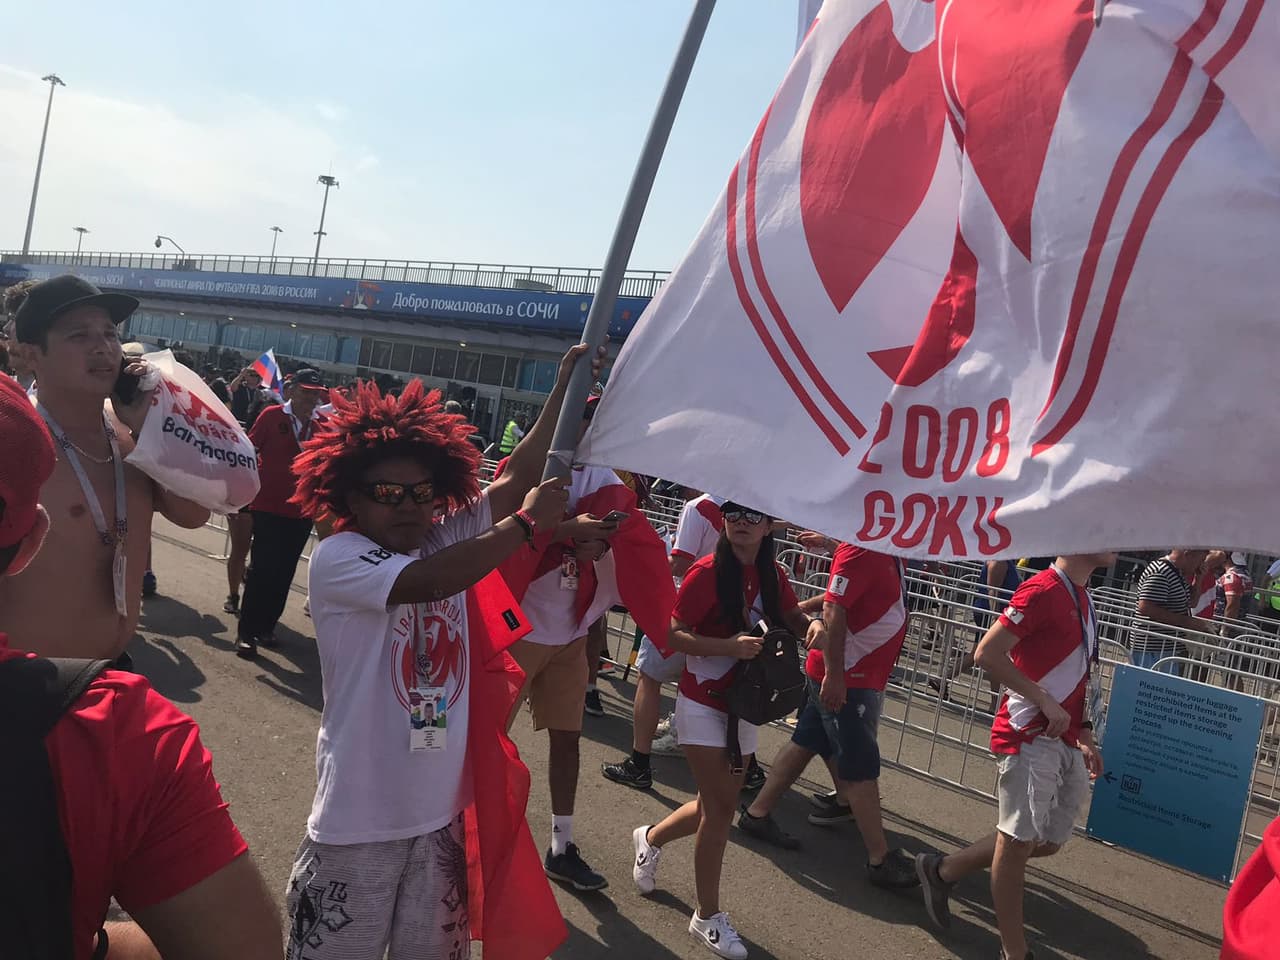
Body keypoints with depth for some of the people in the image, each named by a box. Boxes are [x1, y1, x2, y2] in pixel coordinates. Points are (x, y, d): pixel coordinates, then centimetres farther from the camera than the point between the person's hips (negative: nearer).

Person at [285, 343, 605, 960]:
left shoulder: (448, 541, 3)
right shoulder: (336, 558, -14)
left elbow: (519, 475, -3)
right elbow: (428, 582, -30)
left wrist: (566, 386, -9)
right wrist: (526, 523, -22)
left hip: (443, 811, 5)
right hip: (361, 820, -5)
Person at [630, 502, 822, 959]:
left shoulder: (772, 576, 0)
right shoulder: (707, 572, -17)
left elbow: (792, 620, 12)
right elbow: (673, 636, -19)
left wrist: (813, 625, -11)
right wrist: (730, 646, -31)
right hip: (702, 703, -6)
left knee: (717, 805, 14)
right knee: (721, 806, -5)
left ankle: (650, 838, 43)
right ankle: (708, 916, 13)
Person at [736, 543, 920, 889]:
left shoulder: (890, 552, 8)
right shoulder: (859, 550, -20)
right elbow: (833, 609, -25)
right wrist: (834, 675, -25)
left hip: (861, 676, 10)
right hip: (843, 678, -10)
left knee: (804, 744, 16)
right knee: (862, 767, 0)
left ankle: (757, 815, 28)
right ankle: (880, 859, 10)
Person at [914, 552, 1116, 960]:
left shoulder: (1080, 597, 14)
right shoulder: (1043, 590, -16)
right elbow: (988, 654, -21)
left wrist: (1084, 735, 15)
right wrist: (1046, 703, -19)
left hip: (1066, 744, 9)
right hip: (1030, 737, -9)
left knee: (1047, 842, 14)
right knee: (1020, 840, 2)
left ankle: (942, 870, 29)